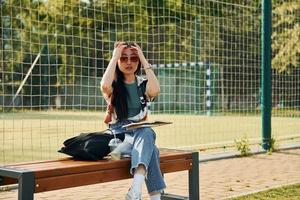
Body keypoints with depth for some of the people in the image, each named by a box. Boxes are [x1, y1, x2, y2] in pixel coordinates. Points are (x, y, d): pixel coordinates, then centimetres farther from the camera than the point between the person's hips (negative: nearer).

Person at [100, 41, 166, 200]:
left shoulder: (143, 84, 12)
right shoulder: (113, 85, 7)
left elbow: (155, 91, -15)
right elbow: (104, 86, -22)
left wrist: (143, 59, -8)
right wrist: (114, 57, -10)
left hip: (141, 132, 2)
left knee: (147, 134, -38)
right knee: (149, 149, -34)